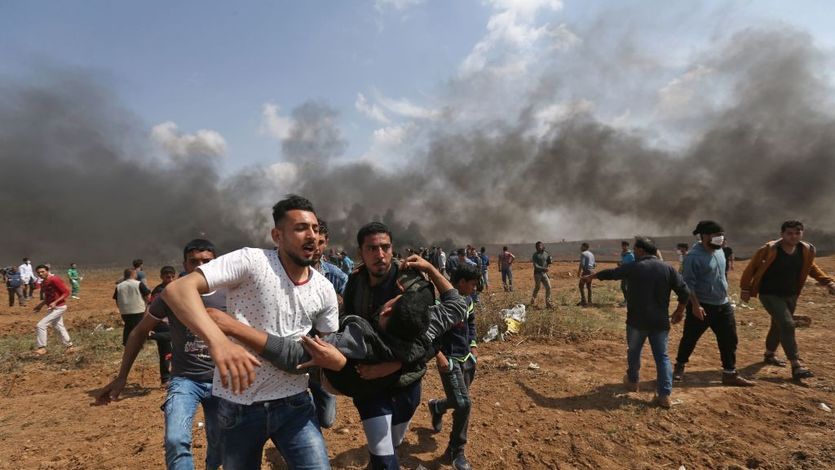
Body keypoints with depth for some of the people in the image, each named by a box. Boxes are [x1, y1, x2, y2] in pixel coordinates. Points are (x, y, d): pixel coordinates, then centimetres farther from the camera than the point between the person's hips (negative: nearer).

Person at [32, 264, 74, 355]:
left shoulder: (54, 280, -19)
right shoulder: (43, 283, 7)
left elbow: (66, 292, -21)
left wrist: (55, 302, -26)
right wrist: (41, 305, 11)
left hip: (59, 308, -10)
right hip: (52, 308, 10)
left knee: (41, 325, -13)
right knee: (59, 327, 17)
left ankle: (42, 348, -1)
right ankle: (69, 346, 29)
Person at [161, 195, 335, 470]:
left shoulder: (324, 290, -2)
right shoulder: (251, 261, -17)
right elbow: (177, 289, -28)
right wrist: (218, 340, -42)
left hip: (293, 403, 3)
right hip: (239, 406, -2)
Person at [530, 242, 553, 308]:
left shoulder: (546, 254, 7)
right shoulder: (535, 255, -7)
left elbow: (549, 263, 16)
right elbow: (535, 265, -15)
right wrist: (543, 268, -27)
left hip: (544, 273, 4)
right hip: (537, 273, -4)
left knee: (548, 287, -4)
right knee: (537, 288, 5)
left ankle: (548, 303, 2)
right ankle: (533, 301, 25)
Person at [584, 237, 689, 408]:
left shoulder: (632, 267, -7)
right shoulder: (668, 268, 1)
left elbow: (610, 273, 8)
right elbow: (684, 292, 0)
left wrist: (593, 275, 26)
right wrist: (679, 311, 14)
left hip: (637, 320, -2)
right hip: (660, 322, 2)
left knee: (634, 351, 19)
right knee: (662, 357, 9)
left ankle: (633, 381, 36)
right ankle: (665, 395, 5)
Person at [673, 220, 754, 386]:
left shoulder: (719, 250, 7)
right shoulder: (694, 256, -19)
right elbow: (688, 283, -21)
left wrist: (725, 297, 20)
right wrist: (695, 305, -25)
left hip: (723, 305, 8)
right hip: (702, 306, -8)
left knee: (730, 340, 10)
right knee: (690, 339, 5)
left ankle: (730, 374, 22)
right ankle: (680, 366, 23)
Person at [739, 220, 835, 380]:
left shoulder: (806, 250, -3)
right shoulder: (769, 250, -21)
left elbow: (812, 268, 16)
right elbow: (751, 268, -11)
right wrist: (745, 289, -8)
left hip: (790, 295, 7)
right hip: (770, 295, -6)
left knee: (779, 325, 19)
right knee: (787, 324, -18)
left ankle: (769, 354, 39)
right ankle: (796, 366, -14)